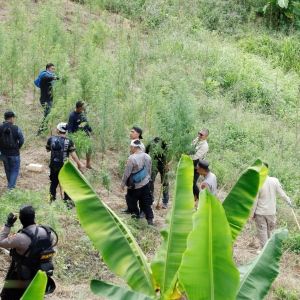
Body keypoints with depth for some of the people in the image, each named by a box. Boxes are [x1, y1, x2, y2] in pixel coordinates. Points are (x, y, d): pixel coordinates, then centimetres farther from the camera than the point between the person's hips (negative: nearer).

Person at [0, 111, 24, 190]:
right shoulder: (16, 129, -17)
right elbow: (21, 140, -9)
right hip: (14, 153, -3)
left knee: (8, 169, 22)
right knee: (15, 170, 12)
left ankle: (11, 184, 36)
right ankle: (10, 186, 1)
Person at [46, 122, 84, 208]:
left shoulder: (51, 139, -4)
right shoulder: (69, 141, -12)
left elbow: (47, 150, 12)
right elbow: (73, 155, -15)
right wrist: (80, 164, -4)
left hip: (53, 166, 3)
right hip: (64, 167, -3)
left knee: (53, 183, 18)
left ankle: (52, 200, 24)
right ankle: (67, 201, 11)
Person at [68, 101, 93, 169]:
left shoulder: (83, 110, -4)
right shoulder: (72, 115, -22)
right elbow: (69, 127, -17)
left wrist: (89, 129, 21)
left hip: (85, 134, 6)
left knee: (89, 149, 11)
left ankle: (88, 165, 31)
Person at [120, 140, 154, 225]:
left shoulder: (132, 158, -18)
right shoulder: (147, 157, 3)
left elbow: (127, 173, -13)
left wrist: (122, 185, -4)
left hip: (134, 186, -6)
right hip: (145, 185, 6)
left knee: (132, 203, 12)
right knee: (146, 203, 11)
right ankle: (150, 220, 6)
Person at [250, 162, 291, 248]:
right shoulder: (275, 181, -10)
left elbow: (254, 201, -14)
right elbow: (281, 194, -1)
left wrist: (252, 214, -2)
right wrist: (287, 200, 22)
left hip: (260, 213, -4)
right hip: (271, 212, 4)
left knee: (262, 233, 8)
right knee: (269, 231, 22)